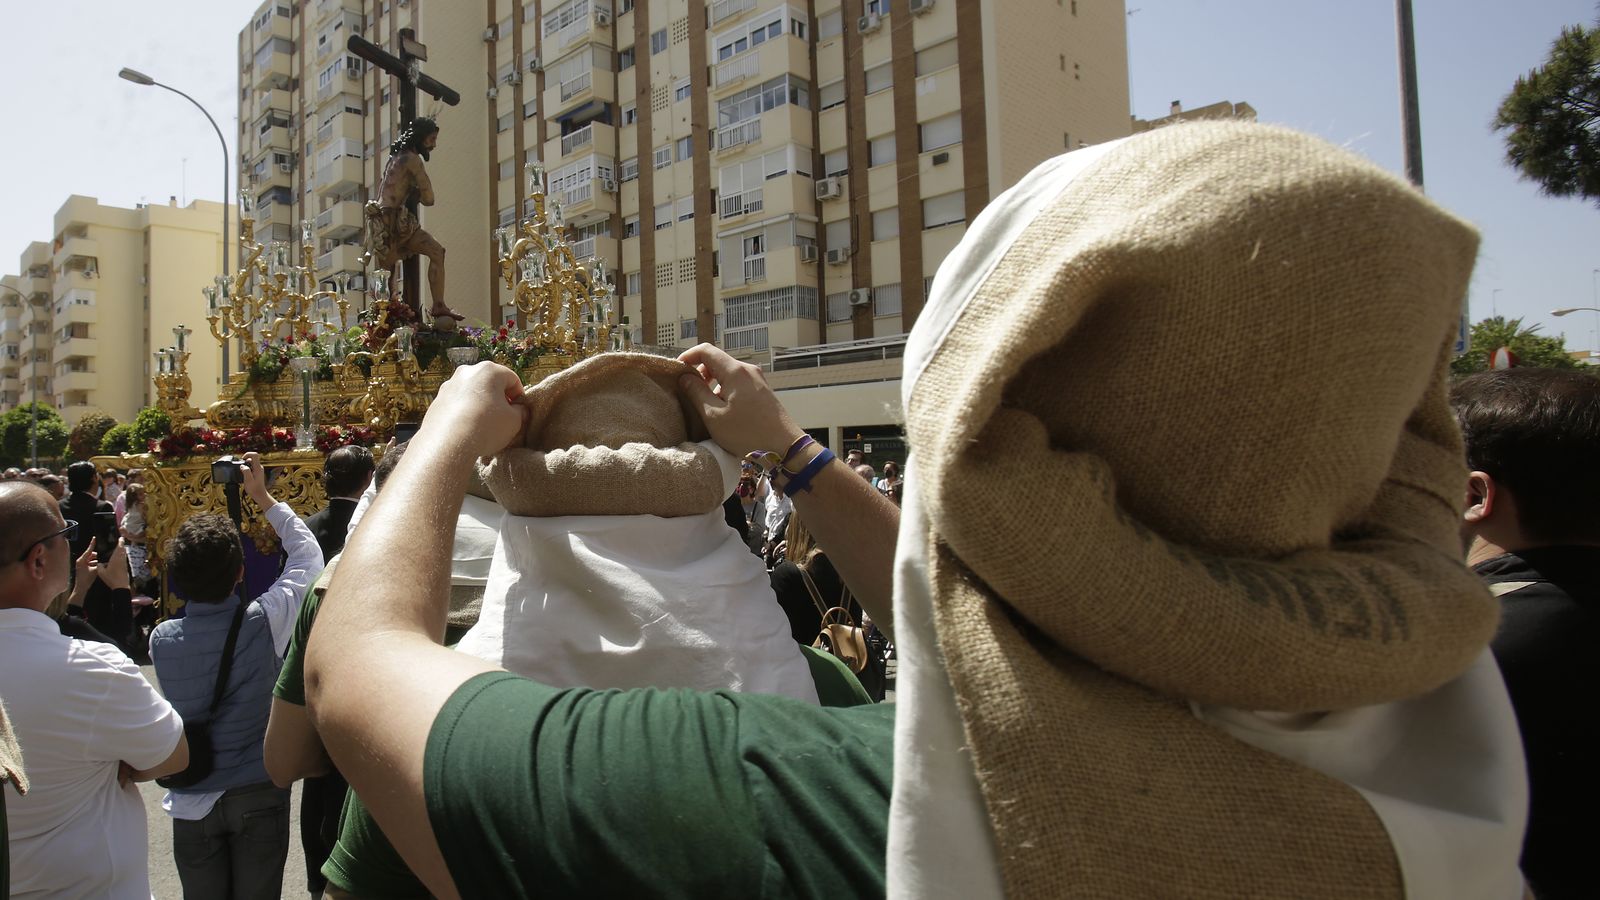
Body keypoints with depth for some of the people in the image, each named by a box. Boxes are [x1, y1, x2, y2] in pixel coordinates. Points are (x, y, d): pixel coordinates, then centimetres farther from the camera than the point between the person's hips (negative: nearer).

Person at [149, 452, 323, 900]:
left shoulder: (161, 639, -11)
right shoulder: (263, 624, -18)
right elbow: (308, 556, -3)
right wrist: (264, 498, 4)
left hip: (193, 802, 2)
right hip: (259, 794, -2)